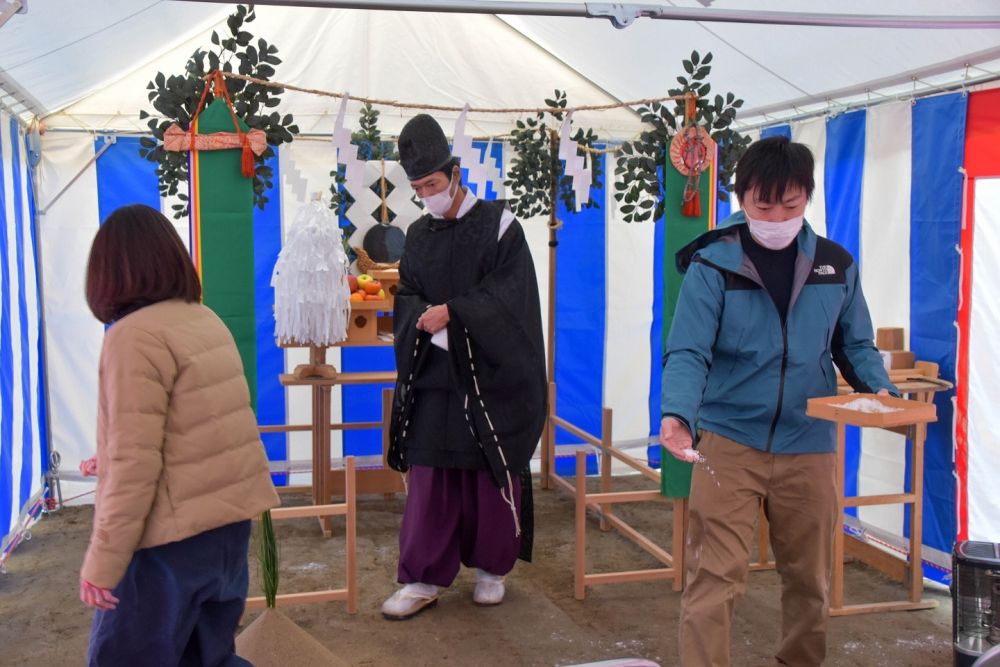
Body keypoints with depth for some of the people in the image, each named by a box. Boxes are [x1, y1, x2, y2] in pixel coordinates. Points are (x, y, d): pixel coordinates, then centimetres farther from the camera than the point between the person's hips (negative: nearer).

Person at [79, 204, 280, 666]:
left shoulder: (134, 335, -16)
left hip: (174, 535, -8)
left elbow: (134, 464, -20)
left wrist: (103, 560, -12)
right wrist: (110, 464, 29)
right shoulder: (206, 320, 9)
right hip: (229, 521, 8)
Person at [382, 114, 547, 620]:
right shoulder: (418, 236, 10)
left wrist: (452, 311, -20)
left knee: (492, 477, 5)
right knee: (429, 478, 2)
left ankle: (491, 568, 22)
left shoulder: (499, 224, -3)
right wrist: (425, 320, -14)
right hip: (434, 375, 3)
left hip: (491, 376, -3)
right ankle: (423, 578, 10)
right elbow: (406, 298, 9)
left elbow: (511, 291, -12)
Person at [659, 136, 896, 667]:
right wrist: (677, 413, -32)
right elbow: (688, 352, -14)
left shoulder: (836, 265, 4)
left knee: (811, 578, 18)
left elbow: (855, 345, 12)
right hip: (729, 443, -3)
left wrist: (879, 389, -8)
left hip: (810, 447, 4)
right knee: (715, 577, -6)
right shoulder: (712, 265, -7)